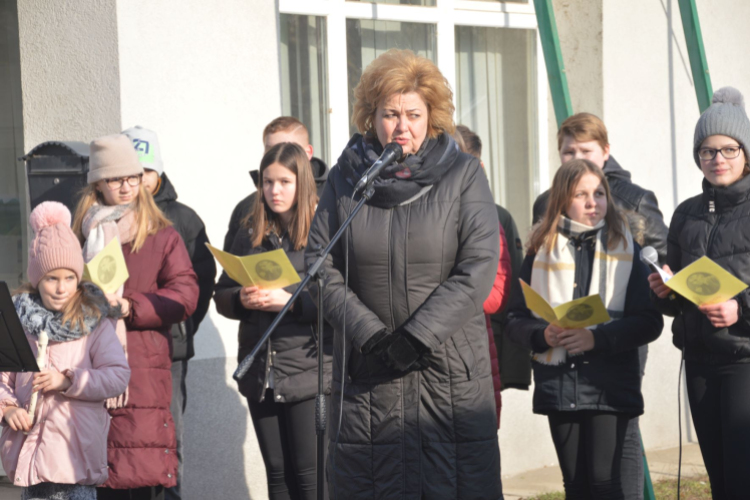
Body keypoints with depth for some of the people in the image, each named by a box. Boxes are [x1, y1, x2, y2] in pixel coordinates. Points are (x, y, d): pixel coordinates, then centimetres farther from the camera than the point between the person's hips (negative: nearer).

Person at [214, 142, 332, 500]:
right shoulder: (251, 234, 13)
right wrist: (242, 300, -7)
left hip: (308, 367, -5)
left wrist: (290, 301, -20)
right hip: (261, 372, 5)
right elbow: (221, 295, 14)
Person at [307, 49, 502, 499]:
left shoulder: (463, 174, 2)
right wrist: (369, 335, -10)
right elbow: (322, 267, 3)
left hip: (453, 372, -1)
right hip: (368, 375, 1)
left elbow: (479, 268, -7)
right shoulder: (345, 179, 7)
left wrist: (417, 336, -14)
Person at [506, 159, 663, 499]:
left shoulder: (626, 249, 4)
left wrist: (597, 338, -17)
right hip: (558, 385, 3)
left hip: (609, 384, -2)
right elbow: (515, 320, 7)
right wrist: (543, 335, -14)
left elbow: (649, 322, -3)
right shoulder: (542, 252, 8)